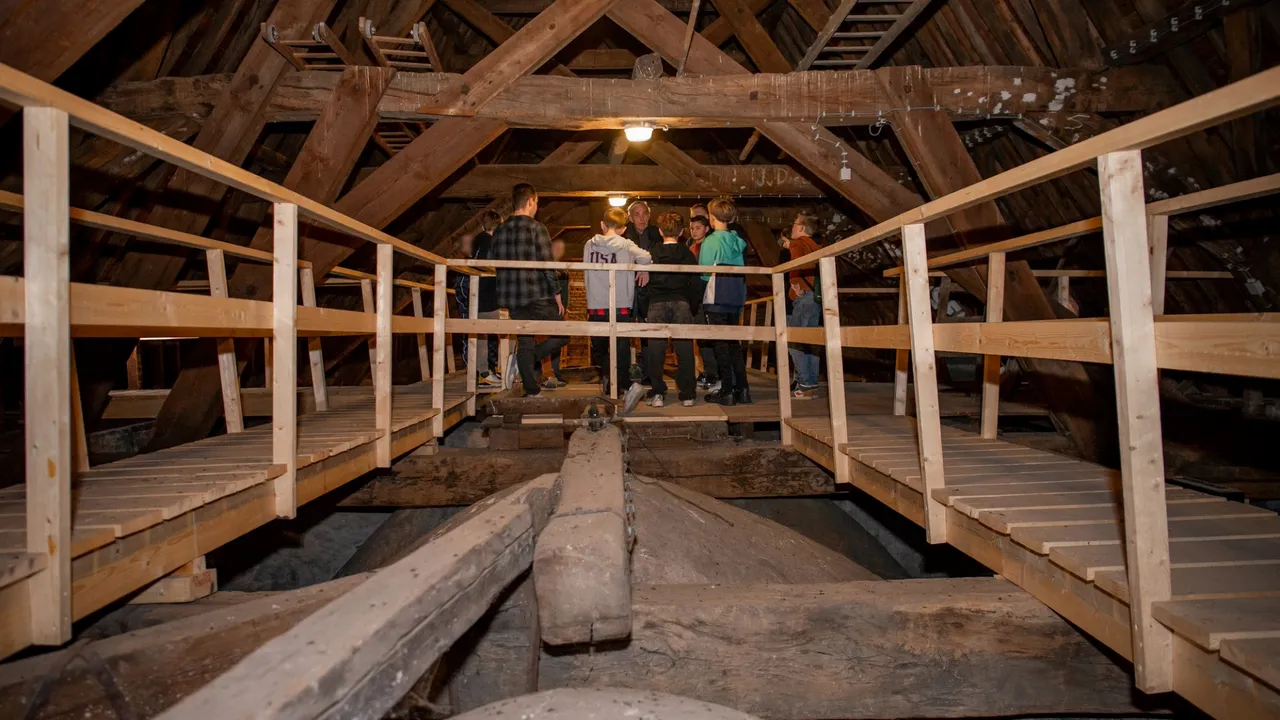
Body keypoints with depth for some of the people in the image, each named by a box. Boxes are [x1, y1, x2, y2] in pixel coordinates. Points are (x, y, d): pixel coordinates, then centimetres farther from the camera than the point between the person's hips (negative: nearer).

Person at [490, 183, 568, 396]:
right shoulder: (536, 227, -8)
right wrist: (557, 295, -4)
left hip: (511, 298, 6)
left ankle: (532, 391, 12)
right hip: (537, 297, -6)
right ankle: (525, 361, -10)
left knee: (525, 344, 12)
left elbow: (496, 265, 14)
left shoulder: (499, 231, 11)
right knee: (562, 335, 8)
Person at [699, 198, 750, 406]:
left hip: (716, 298, -6)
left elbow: (704, 273, -9)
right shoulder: (737, 241, 9)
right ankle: (742, 389, 12)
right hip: (736, 297, 6)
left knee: (721, 344, -1)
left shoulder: (710, 241, -10)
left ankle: (727, 391, 1)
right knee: (734, 342, 12)